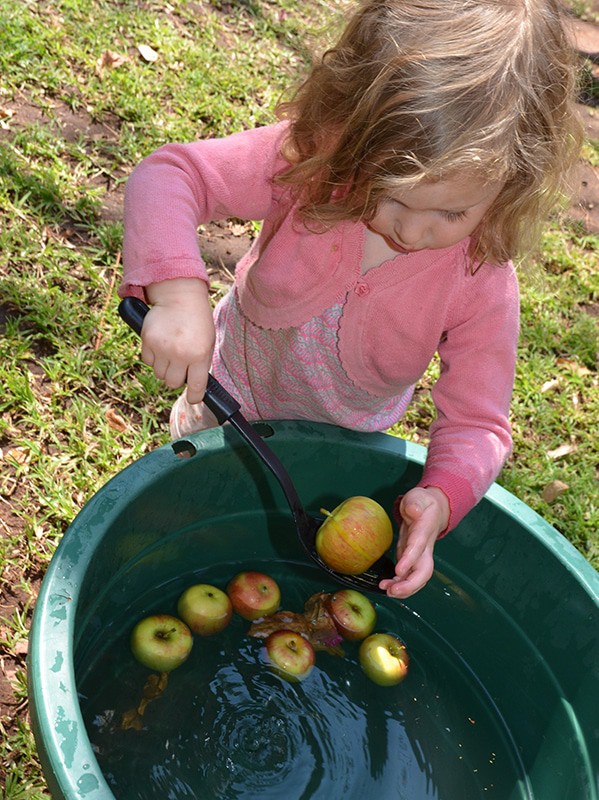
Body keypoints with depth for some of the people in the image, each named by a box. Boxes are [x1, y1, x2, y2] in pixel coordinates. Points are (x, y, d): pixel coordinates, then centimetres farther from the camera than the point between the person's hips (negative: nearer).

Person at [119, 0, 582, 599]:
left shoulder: (482, 280, -30)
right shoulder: (306, 161, -34)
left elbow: (477, 421, -24)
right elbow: (165, 177, -33)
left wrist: (442, 495, -44)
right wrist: (177, 291, -51)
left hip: (343, 449, 0)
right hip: (229, 401, 1)